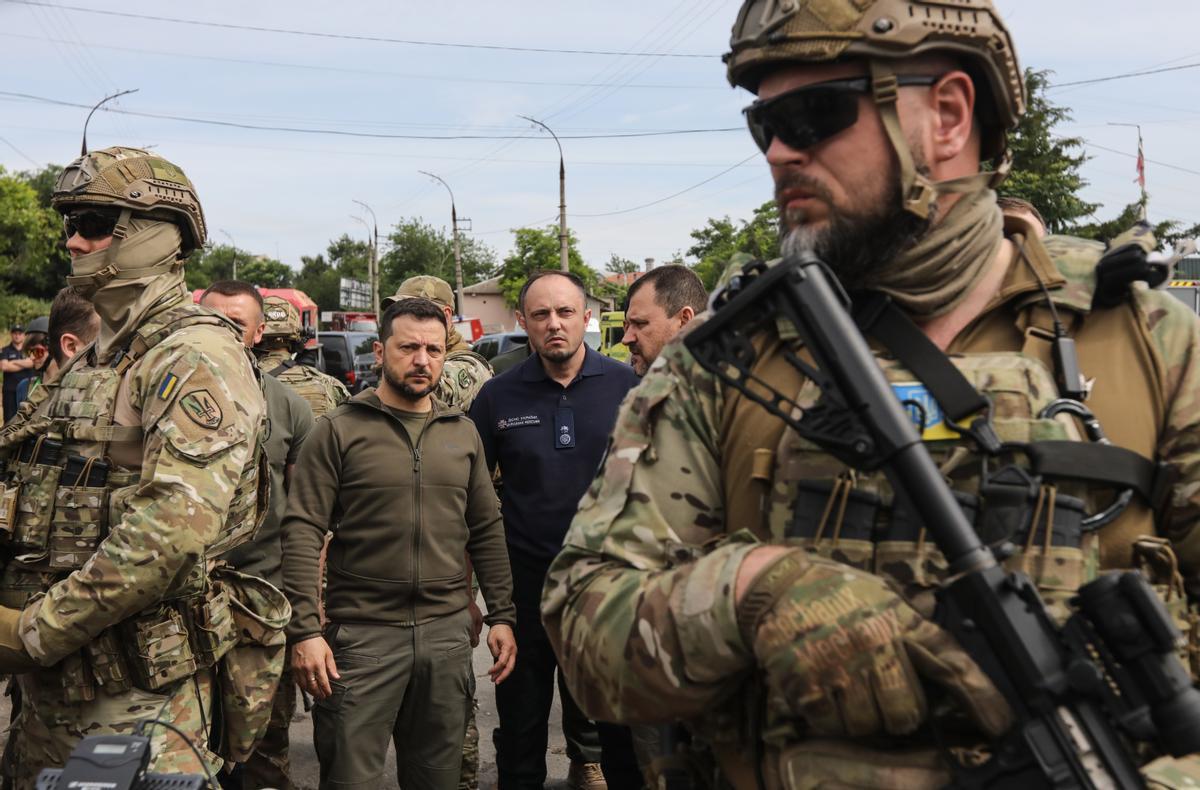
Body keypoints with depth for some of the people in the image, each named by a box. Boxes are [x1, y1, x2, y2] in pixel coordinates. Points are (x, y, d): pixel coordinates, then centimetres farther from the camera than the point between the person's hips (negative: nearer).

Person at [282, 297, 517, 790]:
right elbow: (303, 532, -8)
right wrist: (304, 630, -14)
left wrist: (501, 615, 8)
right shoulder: (339, 429, -3)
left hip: (448, 630, 4)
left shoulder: (463, 432, 10)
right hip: (361, 633, -4)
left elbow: (487, 530, 13)